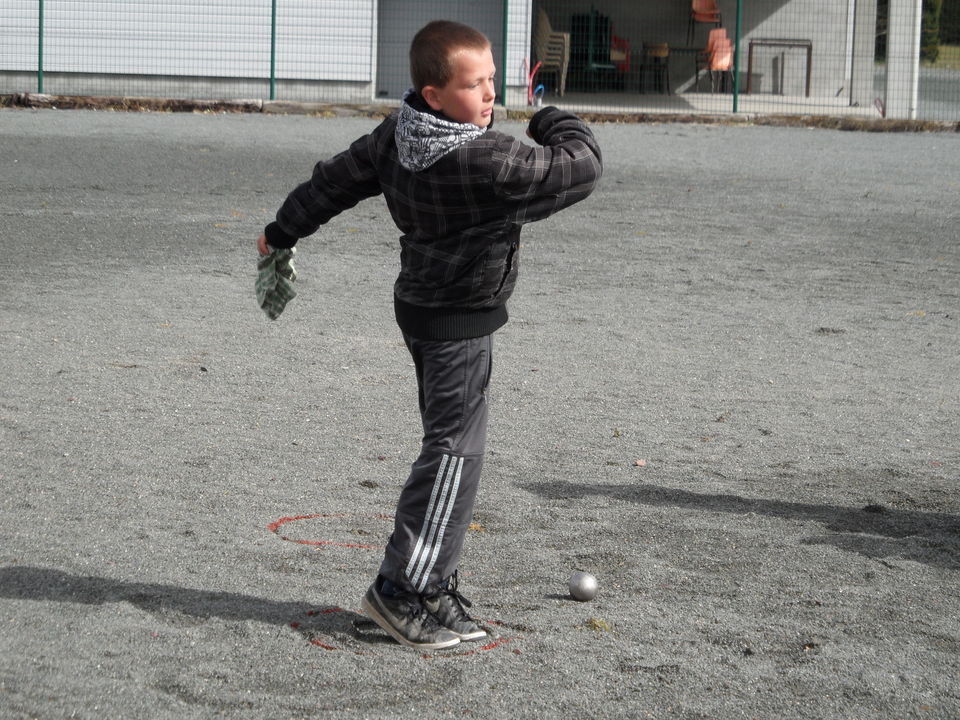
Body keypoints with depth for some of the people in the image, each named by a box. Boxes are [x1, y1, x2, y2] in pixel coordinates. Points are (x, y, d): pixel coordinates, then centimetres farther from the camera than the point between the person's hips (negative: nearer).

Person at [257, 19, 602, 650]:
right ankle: (403, 590, -3)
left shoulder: (397, 136, -3)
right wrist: (553, 122, 1)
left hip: (422, 307, 9)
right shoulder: (488, 162, -27)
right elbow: (581, 169, -19)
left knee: (451, 449, 16)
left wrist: (284, 232, 26)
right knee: (455, 452, -4)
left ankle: (435, 589, 22)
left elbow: (337, 178, 11)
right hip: (460, 324, -9)